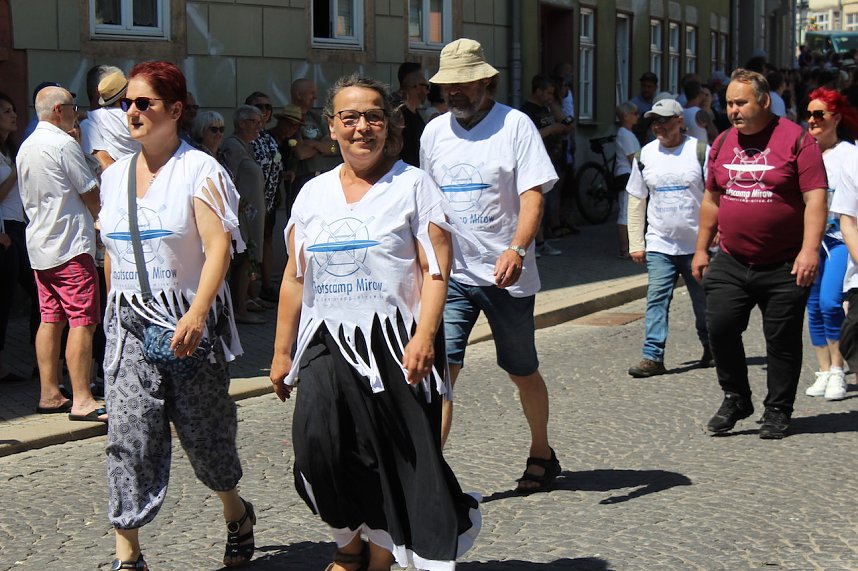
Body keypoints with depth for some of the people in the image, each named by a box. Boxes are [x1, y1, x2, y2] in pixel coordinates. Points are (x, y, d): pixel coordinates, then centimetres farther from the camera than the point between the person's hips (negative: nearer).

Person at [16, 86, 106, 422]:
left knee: (50, 319, 10)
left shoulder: (25, 147, 16)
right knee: (82, 321, -9)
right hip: (70, 245, -9)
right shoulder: (63, 144, -12)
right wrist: (101, 218, 12)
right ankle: (81, 401, -12)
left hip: (39, 246, 9)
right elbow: (91, 194, -8)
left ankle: (49, 395, 12)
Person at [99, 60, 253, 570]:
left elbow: (219, 246, -18)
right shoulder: (115, 175, 11)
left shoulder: (198, 170, -7)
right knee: (129, 437, -5)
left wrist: (196, 314, -29)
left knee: (205, 431, 8)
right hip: (132, 326, 4)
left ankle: (237, 514, 35)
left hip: (190, 322, -4)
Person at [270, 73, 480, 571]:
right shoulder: (314, 193, 14)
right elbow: (294, 279, 17)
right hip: (328, 345, 3)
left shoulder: (413, 185, 1)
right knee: (318, 442, -15)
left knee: (396, 461, -1)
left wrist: (424, 336, -19)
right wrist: (282, 352, 15)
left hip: (394, 345, -3)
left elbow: (436, 270, -7)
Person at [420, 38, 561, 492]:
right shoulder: (434, 132, 9)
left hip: (506, 274, -3)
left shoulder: (515, 125, -6)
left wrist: (516, 250, -28)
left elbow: (532, 196, -13)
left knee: (523, 372, 12)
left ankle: (542, 454, 34)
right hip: (450, 272, 3)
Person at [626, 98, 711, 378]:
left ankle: (711, 347, 32)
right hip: (659, 245, 2)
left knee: (704, 300, 11)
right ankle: (653, 357, -8)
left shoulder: (700, 151, -4)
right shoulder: (645, 155, 6)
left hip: (697, 243, -2)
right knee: (656, 300, -7)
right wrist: (636, 243, 6)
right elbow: (636, 201, 10)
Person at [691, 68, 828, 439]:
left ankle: (777, 412, 18)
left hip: (784, 267, -4)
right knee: (719, 327, -7)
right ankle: (735, 399, 12)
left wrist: (809, 250, -20)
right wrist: (701, 249, 18)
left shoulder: (795, 139, -7)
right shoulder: (723, 143, 10)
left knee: (782, 340, 4)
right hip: (730, 263, 4)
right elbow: (712, 198, 19)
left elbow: (815, 198, -11)